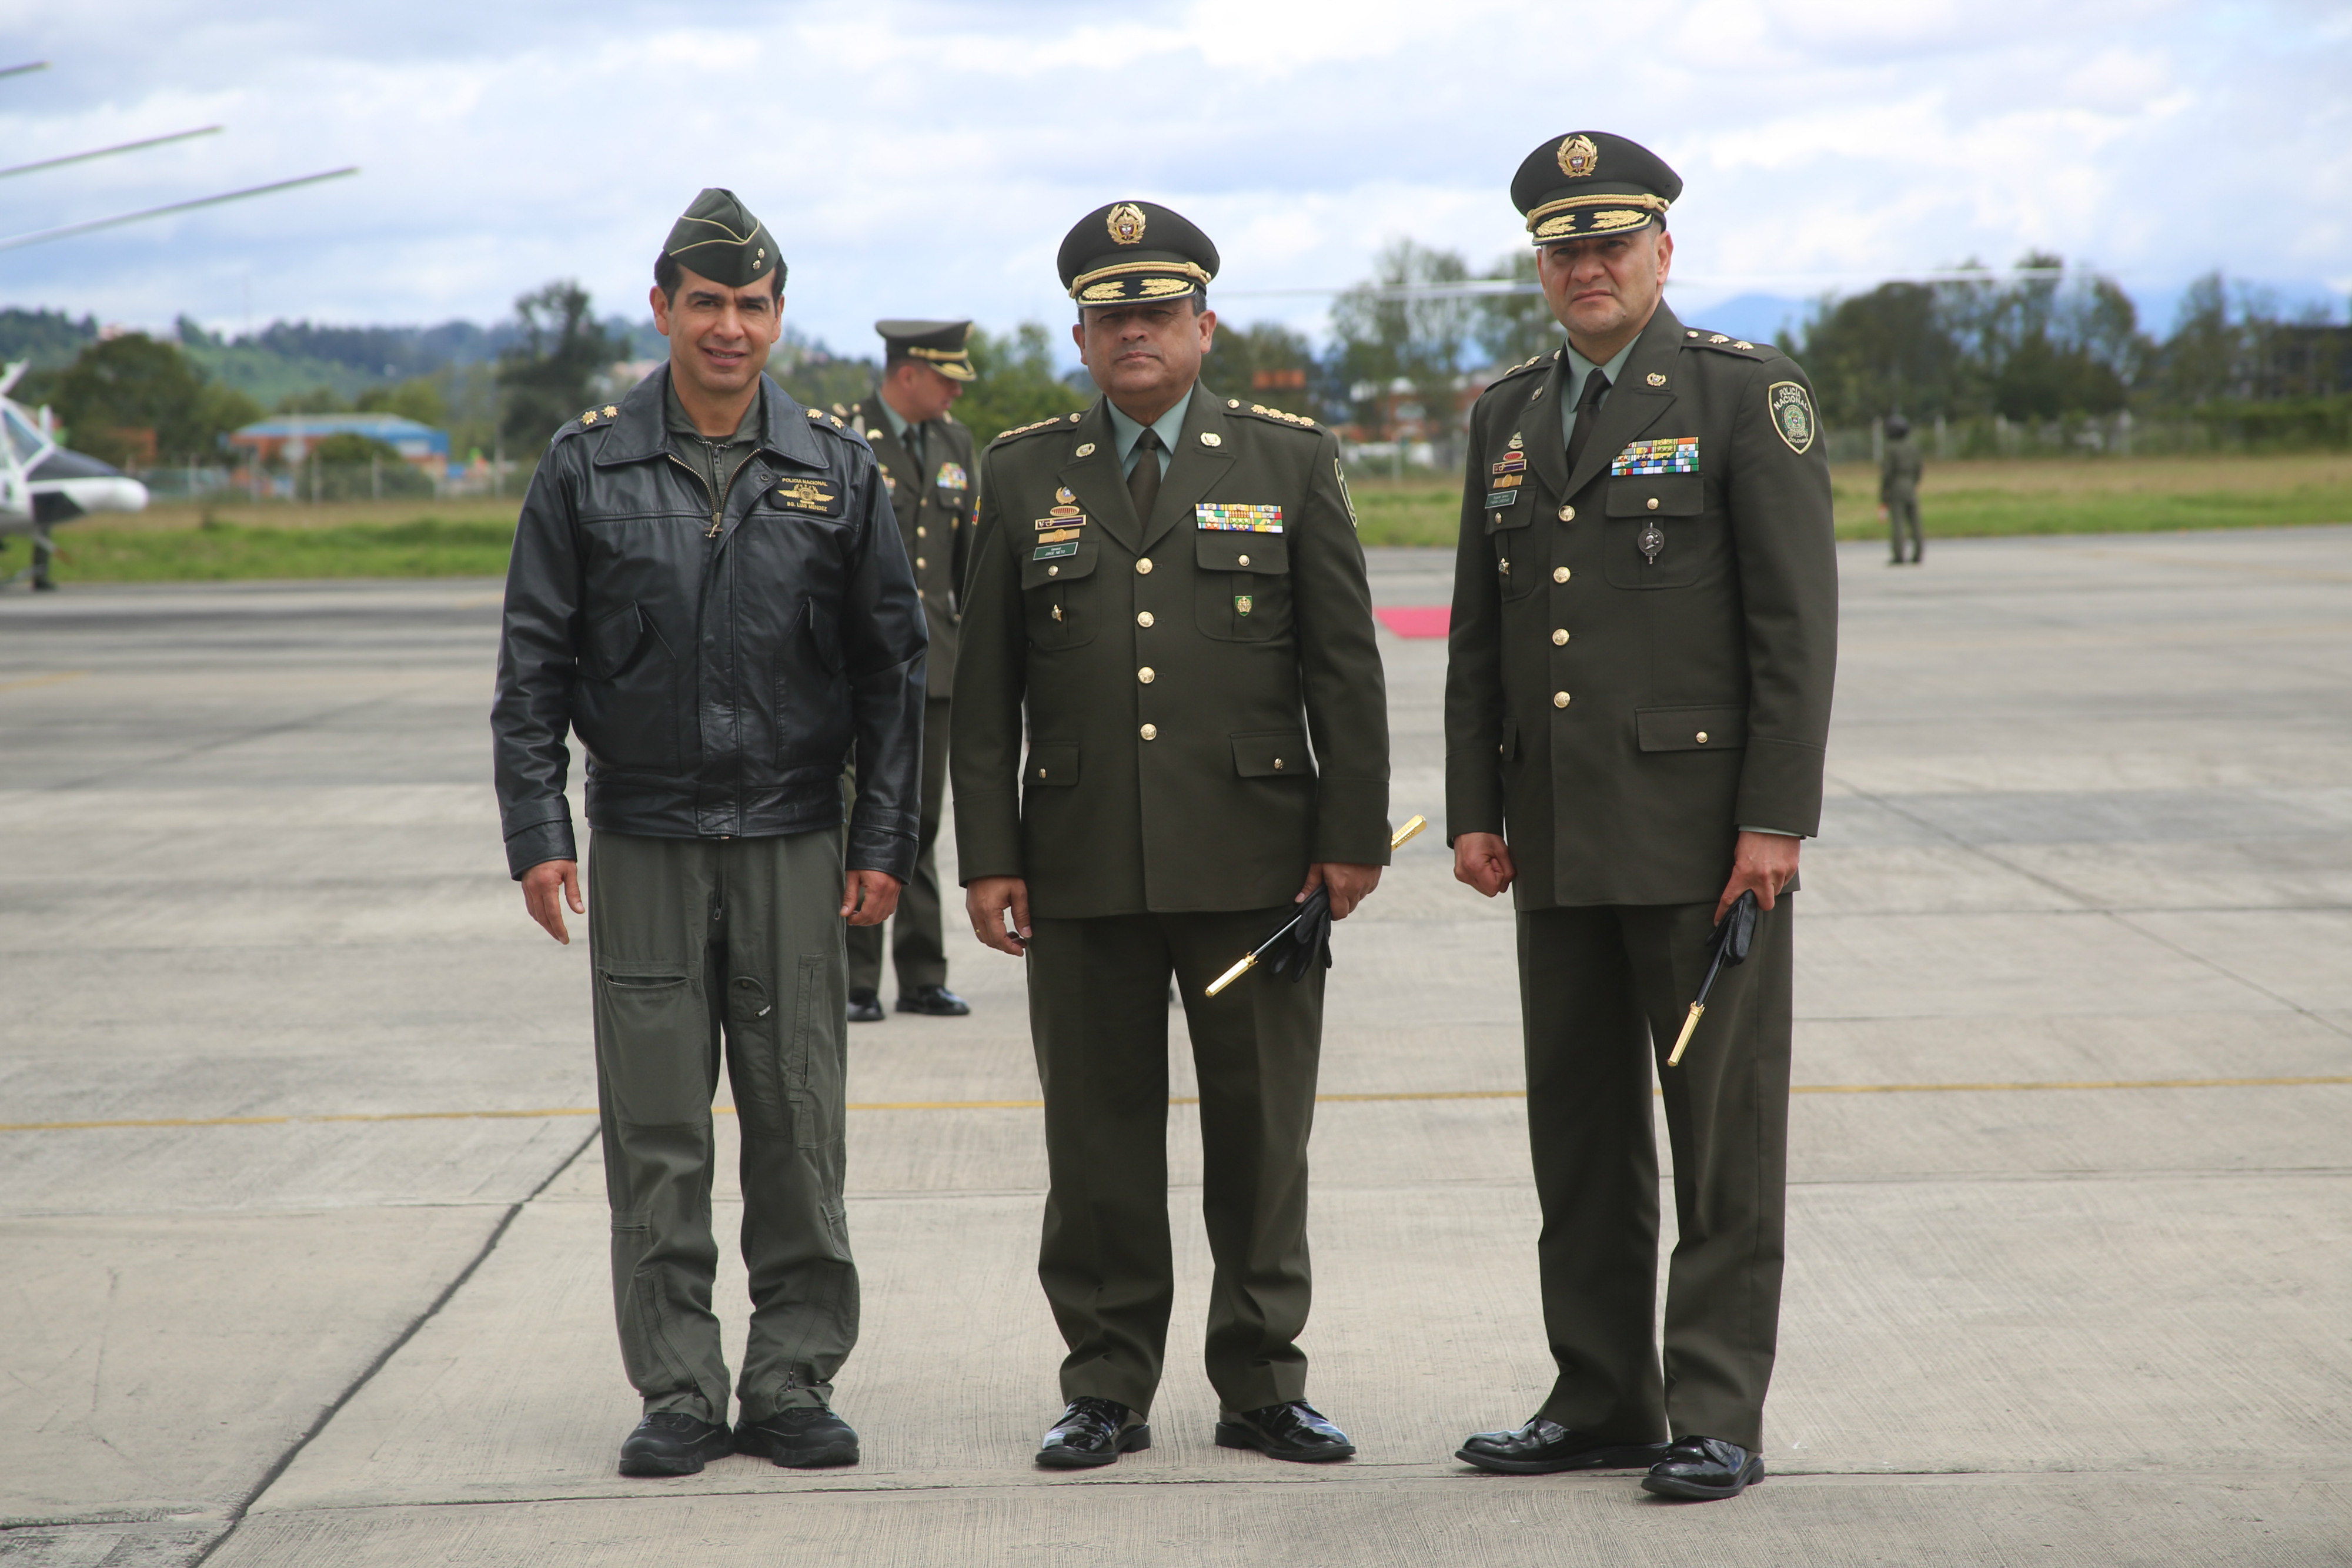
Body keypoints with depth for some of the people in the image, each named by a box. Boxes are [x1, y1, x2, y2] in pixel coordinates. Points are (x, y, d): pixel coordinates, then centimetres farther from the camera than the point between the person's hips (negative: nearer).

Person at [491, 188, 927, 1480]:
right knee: (656, 1136, 1)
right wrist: (536, 834, -5)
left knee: (799, 1128, 3)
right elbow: (533, 665, 2)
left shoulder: (835, 468, 4)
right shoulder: (587, 466, 2)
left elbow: (891, 667, 6)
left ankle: (793, 1382, 12)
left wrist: (885, 839, 0)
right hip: (643, 844, 0)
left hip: (793, 842, 1)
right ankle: (678, 1394, 9)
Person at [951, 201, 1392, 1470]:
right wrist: (989, 855, 2)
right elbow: (985, 687, 8)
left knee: (1260, 1130, 4)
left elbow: (1344, 665, 4)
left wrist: (1354, 834, -2)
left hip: (1253, 860, -1)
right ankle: (1107, 1388, 15)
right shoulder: (1022, 475, 9)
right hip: (1082, 869, 1)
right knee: (1098, 1138, 5)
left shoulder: (1292, 462, 6)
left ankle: (1262, 1386, 14)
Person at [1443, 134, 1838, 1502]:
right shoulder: (1510, 415, 14)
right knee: (1579, 1134, 10)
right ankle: (1603, 1401, 19)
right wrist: (1477, 808, 10)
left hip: (1702, 829, -6)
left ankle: (1717, 1418, 4)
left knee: (1724, 1129, -1)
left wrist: (1776, 818, -14)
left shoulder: (1748, 394, -4)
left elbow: (1798, 620, -8)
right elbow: (1478, 631, 17)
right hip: (1559, 840, 6)